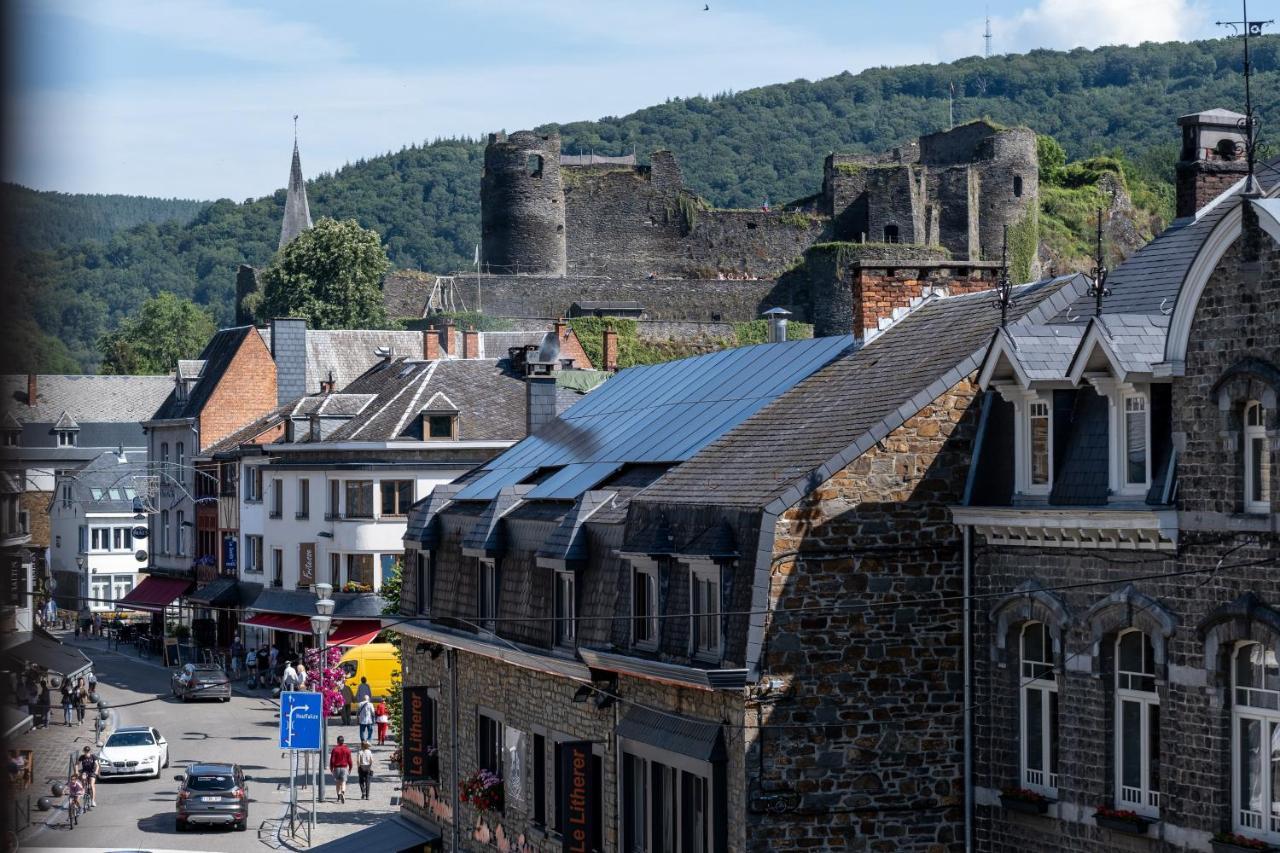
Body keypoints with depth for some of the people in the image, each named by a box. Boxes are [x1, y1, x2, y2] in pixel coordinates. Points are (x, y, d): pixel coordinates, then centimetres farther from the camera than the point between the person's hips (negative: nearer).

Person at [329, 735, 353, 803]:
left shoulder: (335, 749, -5)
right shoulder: (347, 749, -1)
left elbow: (332, 760, -5)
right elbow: (349, 760, 1)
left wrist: (331, 768, 7)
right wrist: (350, 768, 14)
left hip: (336, 768, 0)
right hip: (344, 767, 0)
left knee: (337, 783, 12)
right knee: (343, 782, -3)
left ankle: (339, 797, 13)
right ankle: (343, 793, -29)